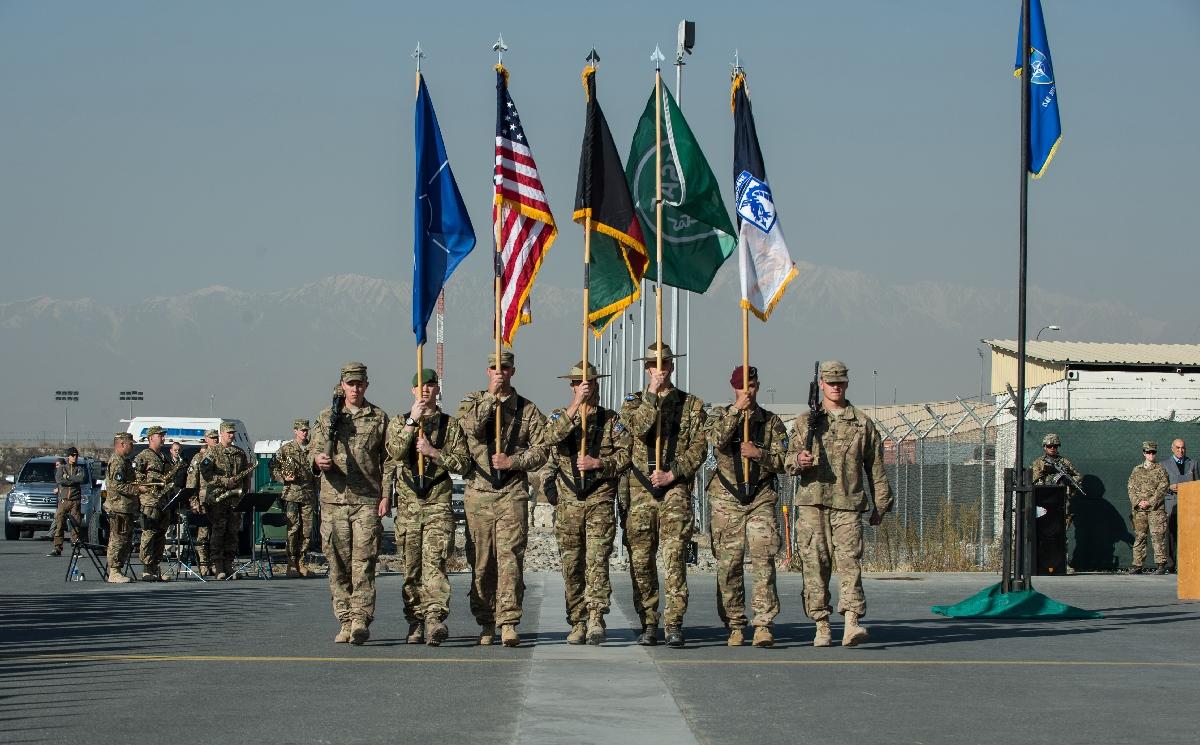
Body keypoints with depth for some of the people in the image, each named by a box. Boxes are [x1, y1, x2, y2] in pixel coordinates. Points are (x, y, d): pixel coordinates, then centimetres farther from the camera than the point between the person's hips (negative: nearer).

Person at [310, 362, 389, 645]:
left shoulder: (379, 418, 9)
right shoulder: (326, 417, 13)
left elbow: (388, 460, 8)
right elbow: (313, 450, 11)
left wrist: (386, 495, -2)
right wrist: (318, 459, -14)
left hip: (367, 501, -2)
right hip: (333, 499, 2)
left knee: (363, 563, -12)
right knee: (339, 566, 3)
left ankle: (361, 620, -18)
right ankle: (345, 622, 10)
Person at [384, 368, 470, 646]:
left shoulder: (451, 425, 9)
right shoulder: (399, 422, 11)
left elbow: (463, 463, 2)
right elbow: (395, 451, -8)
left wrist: (433, 452, -10)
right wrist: (412, 421, -15)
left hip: (439, 505, -2)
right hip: (408, 505, 2)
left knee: (434, 563, -16)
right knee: (412, 568, 4)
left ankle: (435, 618, -27)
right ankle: (416, 623, 11)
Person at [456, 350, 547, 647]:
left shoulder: (528, 410, 10)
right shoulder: (472, 402, 11)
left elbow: (540, 451, 5)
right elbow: (471, 426, -10)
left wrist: (513, 461, -10)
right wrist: (491, 396, -9)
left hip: (513, 493, -1)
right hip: (478, 492, 1)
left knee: (510, 557, -11)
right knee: (481, 561, 3)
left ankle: (508, 622, -13)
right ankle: (485, 623, 11)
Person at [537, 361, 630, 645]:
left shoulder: (612, 420, 9)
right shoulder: (560, 416, 10)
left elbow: (627, 454, 0)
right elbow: (550, 438, -13)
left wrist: (599, 463, -14)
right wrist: (575, 406, -17)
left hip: (600, 499, -2)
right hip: (567, 502, 2)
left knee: (597, 559, -16)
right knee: (572, 566, 5)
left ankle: (596, 617, -22)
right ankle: (578, 623, 11)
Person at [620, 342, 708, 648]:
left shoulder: (691, 404, 10)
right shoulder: (634, 401, 11)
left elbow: (699, 448, 3)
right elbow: (638, 428, -10)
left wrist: (674, 473, -8)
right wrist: (652, 395, -13)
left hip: (676, 488, -2)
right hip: (640, 488, 2)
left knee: (675, 557, -13)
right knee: (641, 560, 2)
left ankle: (674, 624, -14)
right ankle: (648, 624, 10)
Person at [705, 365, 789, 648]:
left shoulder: (772, 422, 10)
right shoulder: (720, 415, 9)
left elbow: (783, 462, 4)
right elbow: (717, 439, -13)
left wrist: (758, 454, -12)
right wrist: (737, 410, -16)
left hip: (761, 499, 0)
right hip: (727, 500, 0)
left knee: (764, 561, -11)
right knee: (729, 565, 1)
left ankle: (763, 625, -12)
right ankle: (735, 627, 9)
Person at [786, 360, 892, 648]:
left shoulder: (862, 423, 12)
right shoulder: (806, 422, 13)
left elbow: (875, 467, 14)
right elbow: (788, 459, 8)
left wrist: (880, 505, 12)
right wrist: (798, 460, -16)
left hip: (848, 504, -1)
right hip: (812, 502, 1)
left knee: (849, 560, -12)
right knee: (815, 562, -1)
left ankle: (852, 623, -19)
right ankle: (822, 626, 5)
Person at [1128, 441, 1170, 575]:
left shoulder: (1160, 469, 5)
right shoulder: (1136, 470, 13)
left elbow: (1163, 488, -3)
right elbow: (1131, 488, 9)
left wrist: (1150, 502, -11)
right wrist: (1138, 502, -8)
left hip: (1156, 508, -3)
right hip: (1139, 509, 3)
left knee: (1158, 536, -7)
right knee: (1139, 537, 3)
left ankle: (1161, 565, -6)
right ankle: (1137, 565, 6)